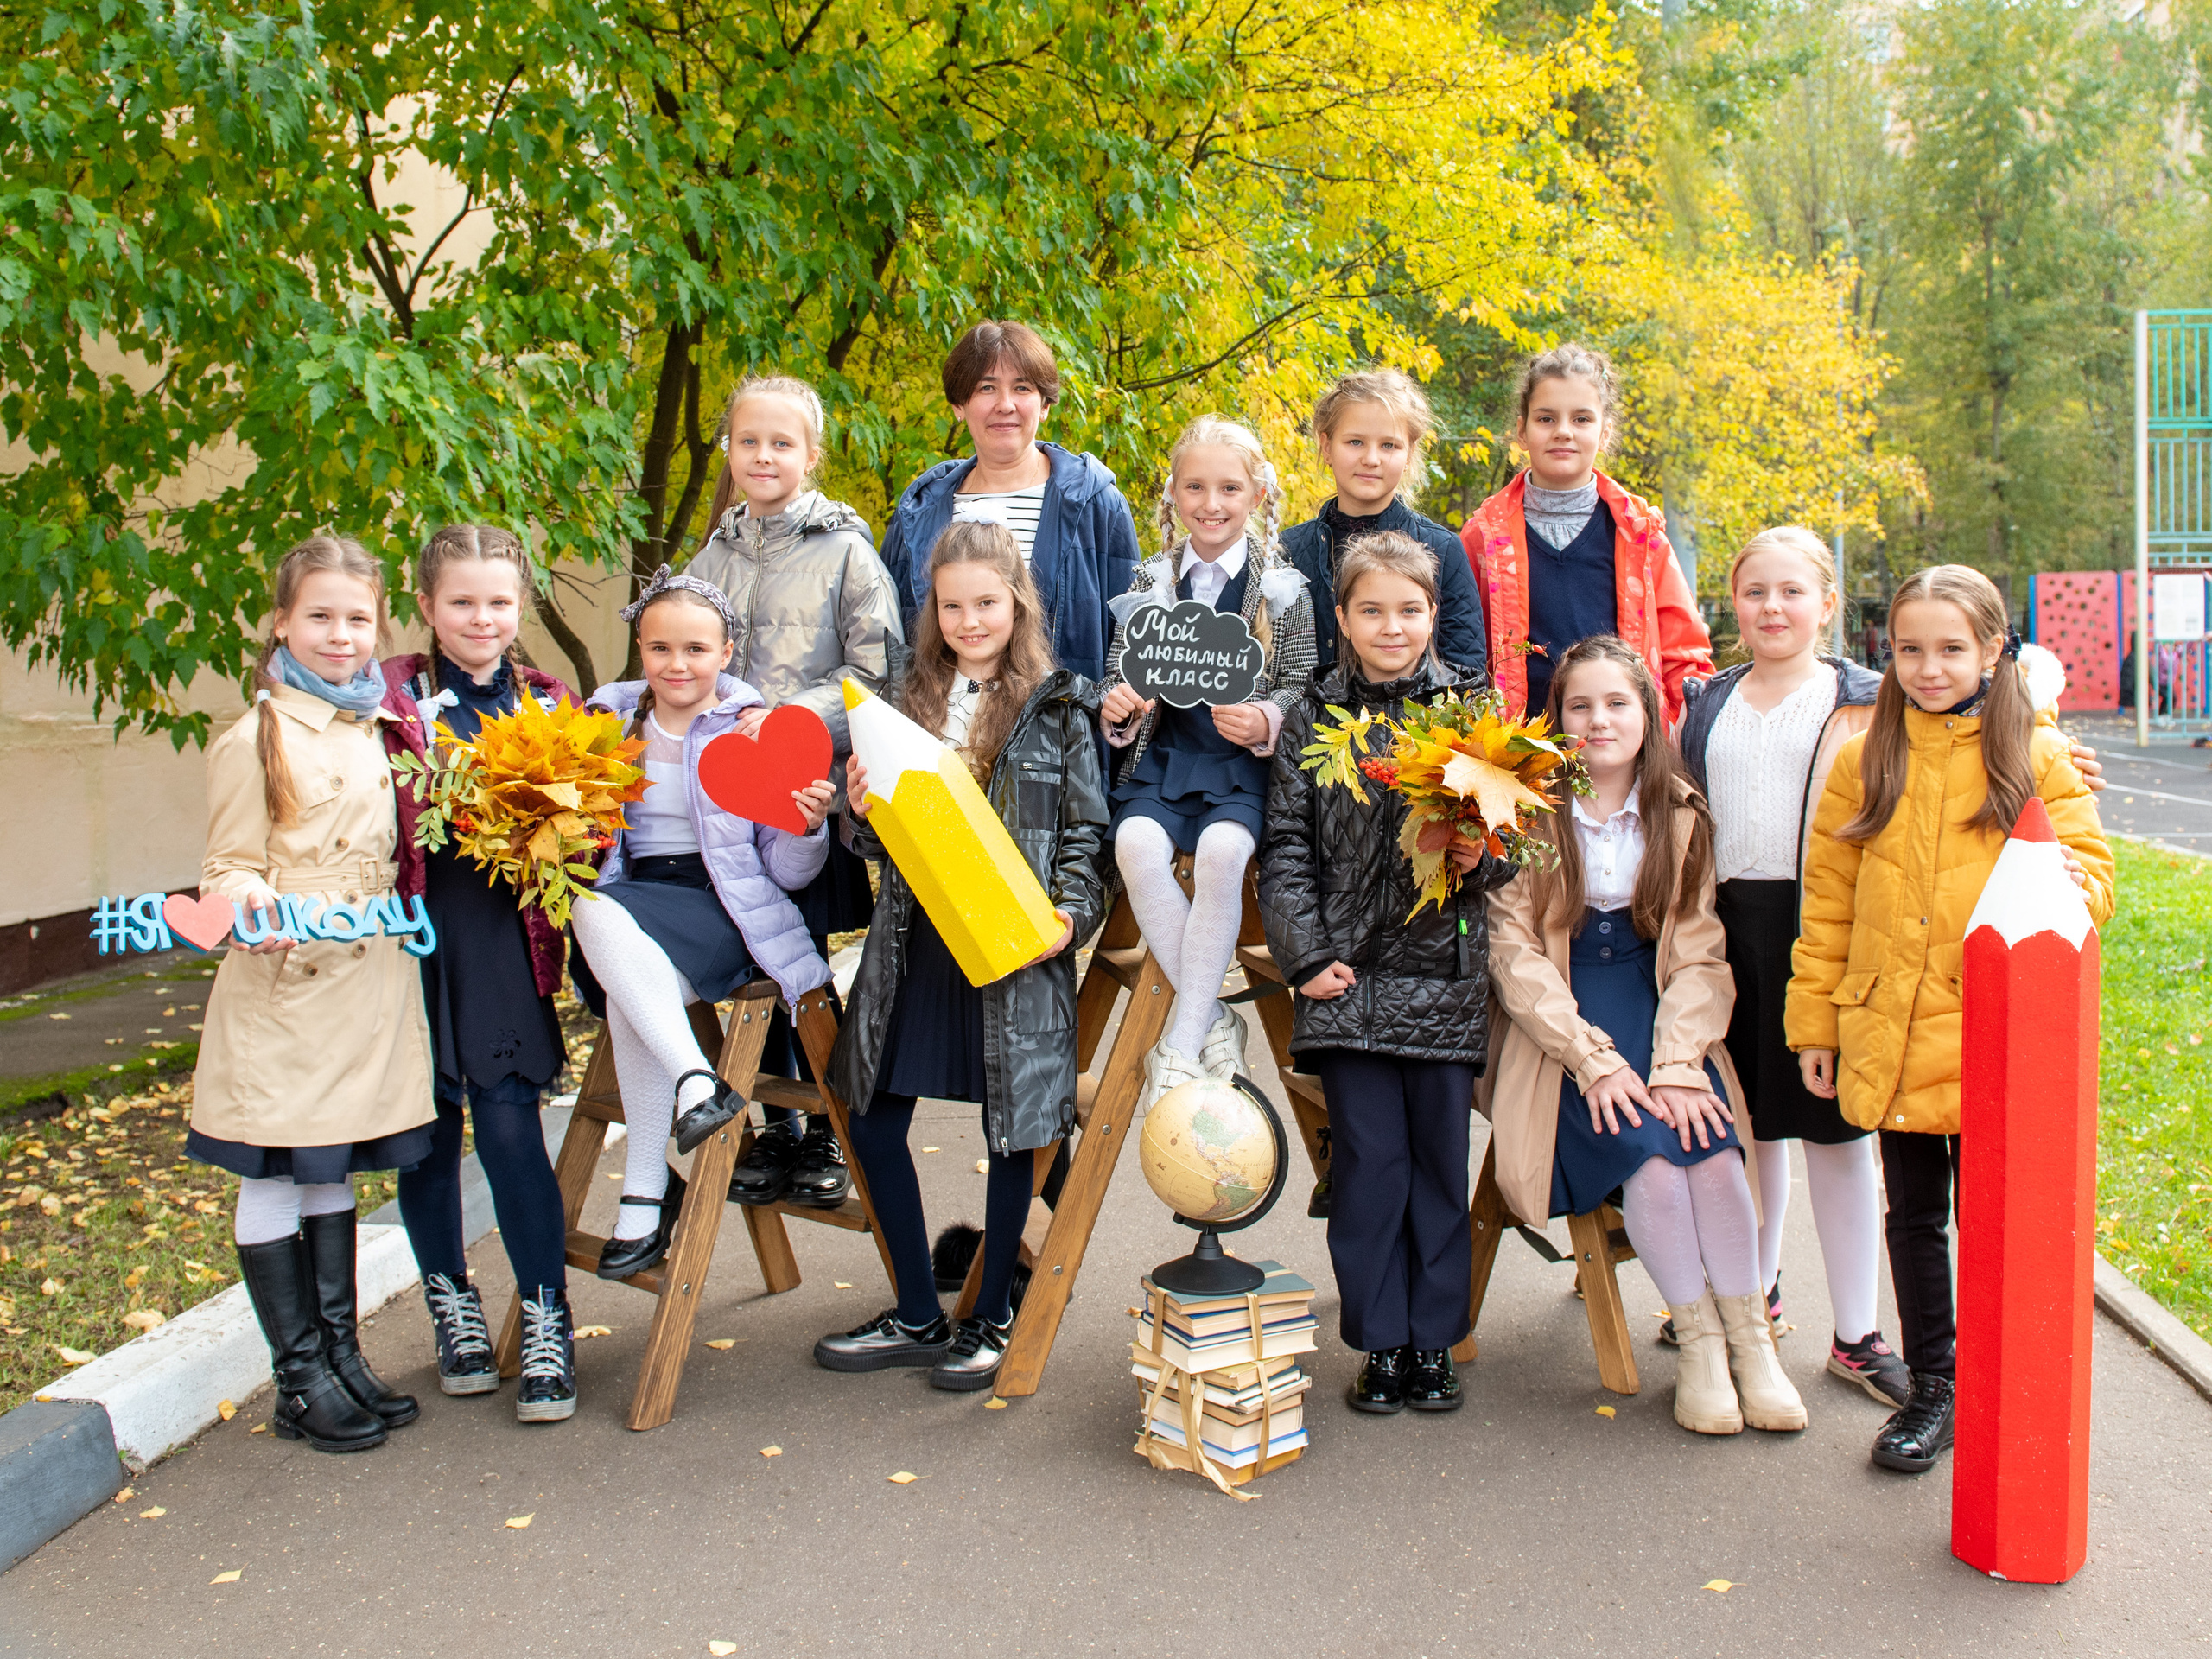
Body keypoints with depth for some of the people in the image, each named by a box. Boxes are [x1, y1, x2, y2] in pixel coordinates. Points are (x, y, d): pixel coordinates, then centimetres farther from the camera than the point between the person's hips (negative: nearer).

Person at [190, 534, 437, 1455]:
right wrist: (254, 911, -28)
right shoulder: (257, 739, -8)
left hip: (369, 981, 6)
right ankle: (300, 1381, 14)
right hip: (284, 987, -6)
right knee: (274, 1181, 3)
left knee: (334, 1173, 16)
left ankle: (342, 1356, 26)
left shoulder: (373, 729, 11)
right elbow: (230, 867, -9)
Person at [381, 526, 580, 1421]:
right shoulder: (391, 698, 1)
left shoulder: (550, 705, 9)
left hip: (505, 935, 0)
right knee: (429, 1128, 9)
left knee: (510, 1124, -5)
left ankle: (547, 1317, 6)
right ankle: (451, 1301, 29)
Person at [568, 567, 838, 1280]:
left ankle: (646, 1186, -21)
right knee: (593, 913, -33)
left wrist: (807, 828, -19)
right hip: (627, 901, 4)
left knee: (627, 984, -33)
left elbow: (786, 873, 1)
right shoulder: (608, 721, 12)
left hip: (720, 907, -4)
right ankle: (696, 1081, -31)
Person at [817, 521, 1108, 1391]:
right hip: (914, 941, 5)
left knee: (1011, 1130, 6)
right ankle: (917, 1318, 23)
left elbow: (1086, 831, -1)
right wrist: (863, 809, -6)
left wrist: (1070, 912, -15)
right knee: (874, 1121, 7)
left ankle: (992, 1318, 24)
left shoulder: (1057, 708, -1)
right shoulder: (914, 700, 11)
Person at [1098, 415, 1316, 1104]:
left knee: (1222, 848, -34)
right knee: (1136, 843, -30)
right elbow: (1121, 675, 16)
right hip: (1161, 756, 3)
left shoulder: (1283, 589, 5)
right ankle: (1213, 1021, -17)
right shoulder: (1149, 583, 13)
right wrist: (1115, 707, -7)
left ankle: (1181, 1046, -23)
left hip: (1241, 764, -2)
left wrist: (1266, 720, -16)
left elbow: (1301, 685, 4)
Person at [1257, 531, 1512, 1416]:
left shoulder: (1471, 707, 6)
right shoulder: (1313, 717, 5)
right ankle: (1380, 1343, 16)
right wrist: (1308, 956, -5)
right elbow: (1286, 846, 3)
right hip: (1348, 976, 0)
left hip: (1445, 970, 1)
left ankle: (1433, 1342, 20)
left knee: (1441, 1160, 6)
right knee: (1368, 1160, 2)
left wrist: (1482, 857, -10)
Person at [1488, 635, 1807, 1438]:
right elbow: (1517, 957, -7)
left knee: (1711, 1149, -23)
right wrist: (1595, 1060, -17)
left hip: (1661, 1016, 2)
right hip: (1565, 1031, -2)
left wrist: (1678, 1063, -15)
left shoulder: (1682, 818, 6)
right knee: (1646, 1152, -26)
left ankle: (1750, 1338, -4)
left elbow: (1699, 954, 0)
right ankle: (1698, 1342, -6)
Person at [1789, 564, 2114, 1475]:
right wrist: (1814, 1020, 6)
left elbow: (2091, 872, 1)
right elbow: (1828, 903, 8)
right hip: (1889, 1032, 2)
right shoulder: (1864, 760, 6)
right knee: (1914, 1215, 12)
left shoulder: (2038, 757, 2)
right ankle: (1931, 1385, 26)